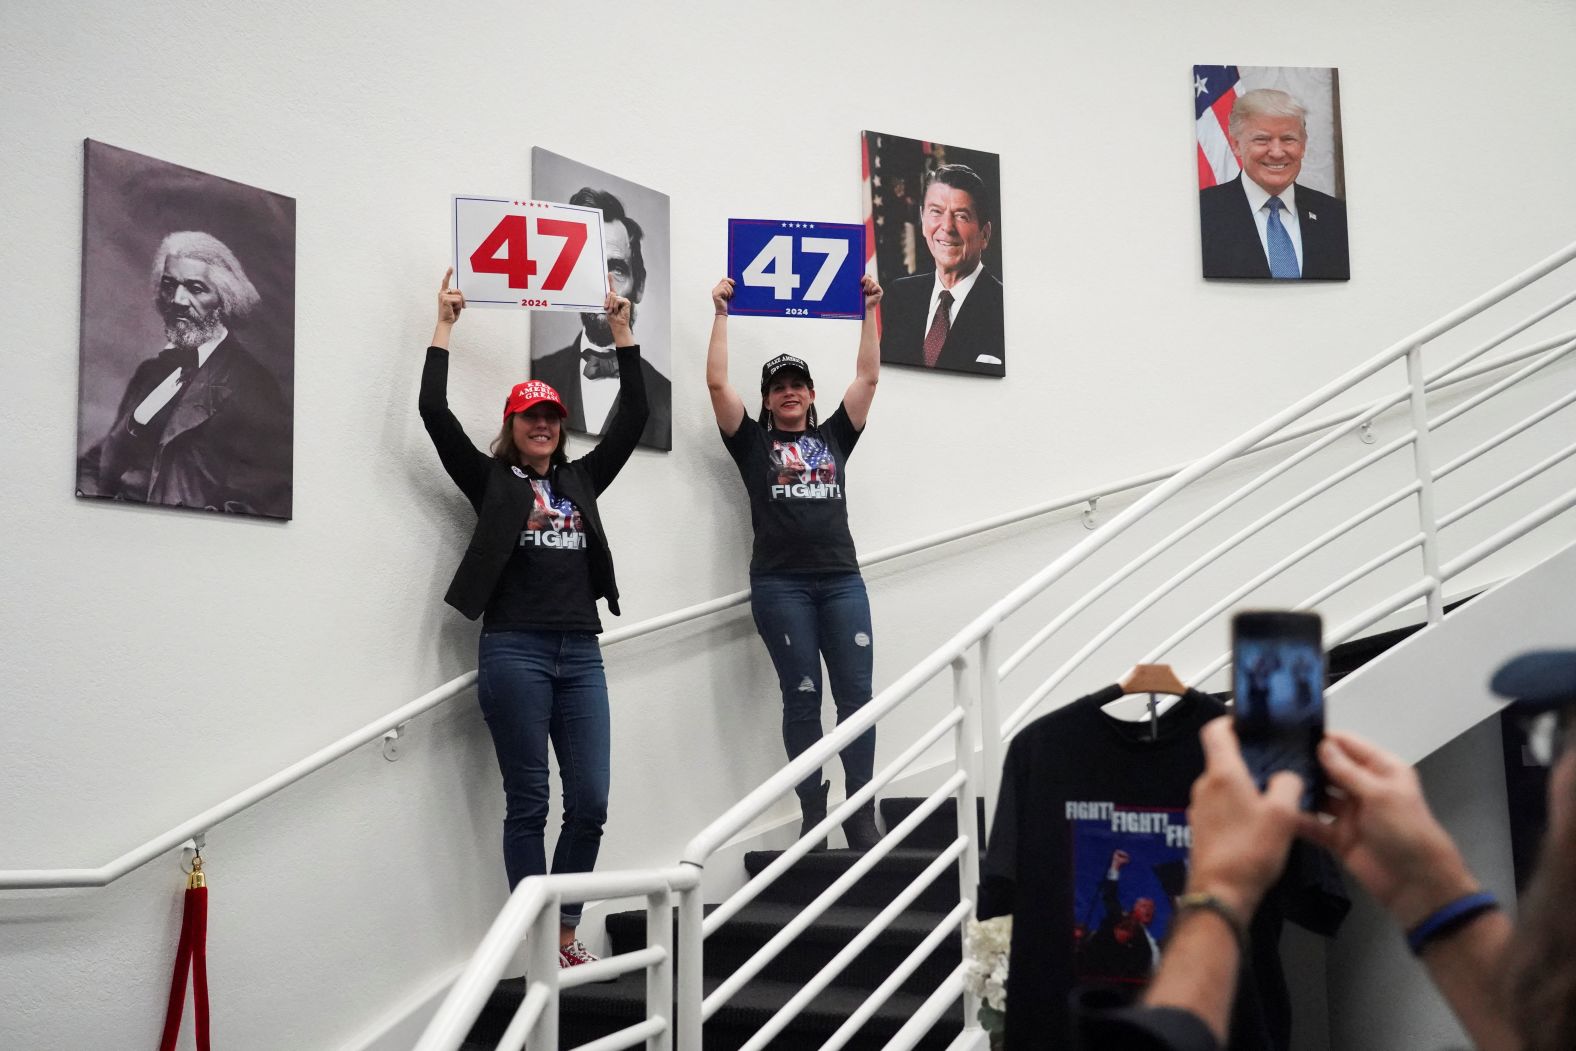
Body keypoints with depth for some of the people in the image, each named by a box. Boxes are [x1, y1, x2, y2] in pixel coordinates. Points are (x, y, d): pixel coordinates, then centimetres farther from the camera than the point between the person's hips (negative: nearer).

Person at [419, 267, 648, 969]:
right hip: (515, 648, -4)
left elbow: (633, 417, 15)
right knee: (528, 803, 0)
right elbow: (435, 412, -4)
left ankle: (566, 932, 15)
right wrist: (445, 325, 0)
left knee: (590, 802, 1)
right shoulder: (491, 481, 5)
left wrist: (622, 333, 13)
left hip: (580, 653, 4)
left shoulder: (581, 480, 16)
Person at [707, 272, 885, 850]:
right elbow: (717, 384, 1)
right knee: (802, 697, -2)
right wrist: (722, 313, 0)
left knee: (857, 695, -3)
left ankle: (862, 815, 1)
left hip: (841, 580, 2)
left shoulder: (834, 436, 17)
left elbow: (868, 376, 14)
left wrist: (869, 310, 10)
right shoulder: (753, 442, 10)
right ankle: (813, 814, 4)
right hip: (781, 585, -2)